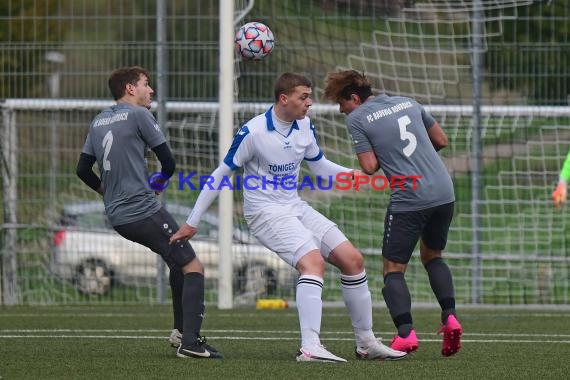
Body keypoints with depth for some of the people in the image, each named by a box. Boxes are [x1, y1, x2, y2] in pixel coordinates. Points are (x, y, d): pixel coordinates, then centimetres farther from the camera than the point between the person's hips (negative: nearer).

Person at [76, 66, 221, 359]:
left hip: (117, 215, 8)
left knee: (178, 259, 25)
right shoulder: (138, 115, -6)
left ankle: (181, 329, 21)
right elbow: (169, 163, -5)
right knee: (193, 268, -6)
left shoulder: (98, 122, 15)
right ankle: (189, 342, -17)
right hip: (144, 211, -8)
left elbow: (83, 170, 19)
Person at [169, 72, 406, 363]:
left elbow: (319, 165, 18)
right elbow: (221, 175, -9)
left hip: (296, 208, 8)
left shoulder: (305, 127, 2)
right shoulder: (253, 133, -17)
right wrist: (192, 223, -5)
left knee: (352, 260, 1)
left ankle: (366, 344, 11)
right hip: (265, 213, -8)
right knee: (313, 261, -29)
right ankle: (310, 347, -38)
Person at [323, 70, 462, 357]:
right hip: (444, 193, 6)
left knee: (393, 268, 3)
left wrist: (384, 156, 14)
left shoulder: (356, 119, -1)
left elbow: (369, 166, -7)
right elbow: (441, 140, 21)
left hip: (408, 200, -6)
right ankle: (449, 316, 6)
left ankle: (405, 332, -14)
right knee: (432, 256, 25)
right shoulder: (409, 103, 16)